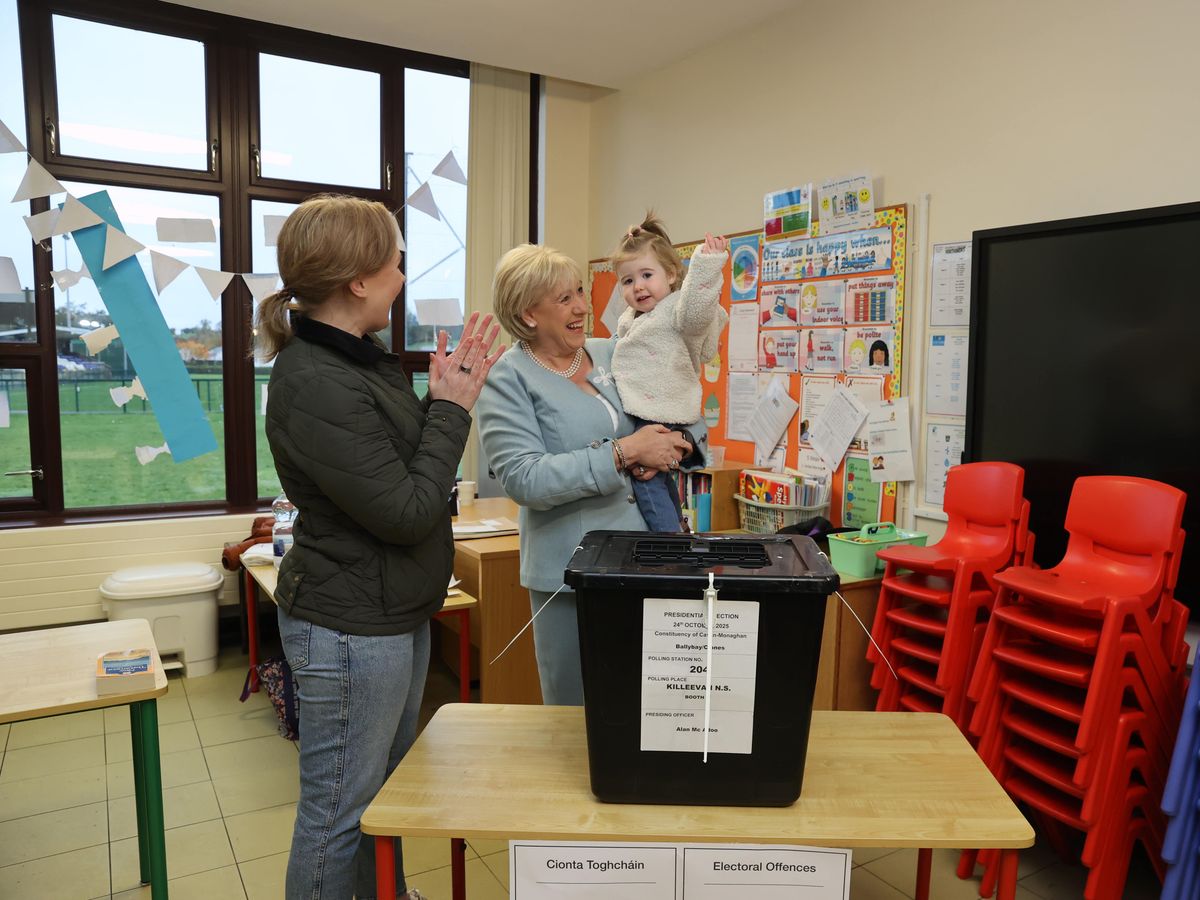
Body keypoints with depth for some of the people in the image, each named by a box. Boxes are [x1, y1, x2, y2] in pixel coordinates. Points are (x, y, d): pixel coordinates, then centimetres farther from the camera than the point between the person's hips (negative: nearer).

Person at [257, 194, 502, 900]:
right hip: (350, 628, -10)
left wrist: (447, 397, 0)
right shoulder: (313, 384, -25)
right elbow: (407, 512, -24)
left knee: (392, 782, 26)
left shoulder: (366, 359, 5)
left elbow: (407, 463, 12)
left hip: (398, 612, 10)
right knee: (339, 811, 9)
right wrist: (451, 409, -14)